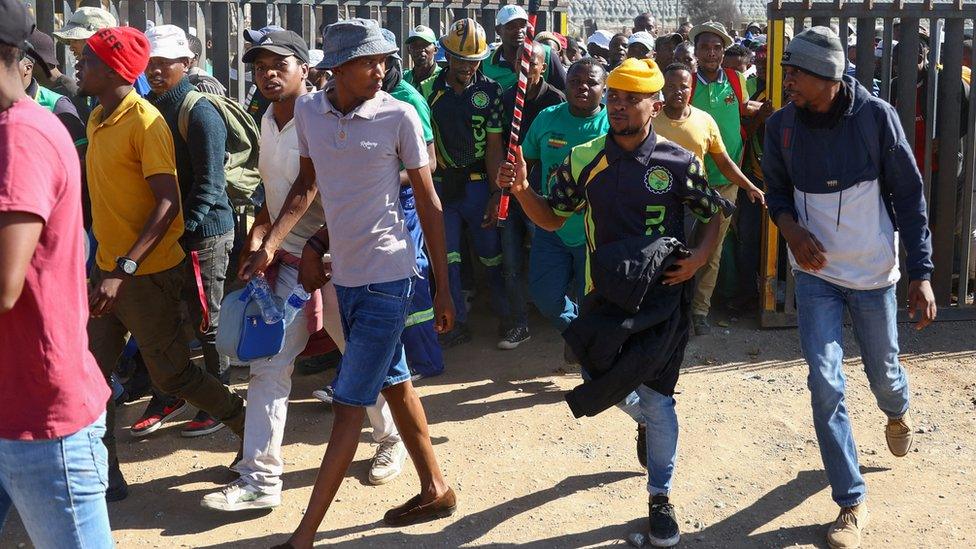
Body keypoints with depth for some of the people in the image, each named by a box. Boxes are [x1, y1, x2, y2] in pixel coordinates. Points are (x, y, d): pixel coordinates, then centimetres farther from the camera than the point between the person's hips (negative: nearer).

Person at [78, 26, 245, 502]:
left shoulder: (146, 123, -17)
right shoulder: (97, 120, 9)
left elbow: (168, 203, -23)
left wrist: (125, 269, -29)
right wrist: (105, 262, 18)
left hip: (147, 272, -8)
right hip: (109, 268, 8)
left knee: (172, 374, 3)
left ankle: (251, 430, 23)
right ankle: (105, 474, 15)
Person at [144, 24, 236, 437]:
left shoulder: (200, 113, -14)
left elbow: (208, 184, -19)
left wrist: (182, 228, -24)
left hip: (203, 234, -7)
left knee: (207, 324, 4)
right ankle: (166, 398, 27)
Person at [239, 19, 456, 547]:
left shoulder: (398, 115, -13)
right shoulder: (308, 110, 0)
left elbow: (428, 201, -7)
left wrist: (443, 287, -5)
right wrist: (271, 242, -1)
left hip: (388, 275, -6)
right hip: (345, 272, 6)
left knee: (349, 405, -4)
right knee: (393, 383, 17)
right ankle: (435, 489, 34)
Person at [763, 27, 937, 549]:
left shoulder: (876, 116, -15)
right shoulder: (781, 125, -8)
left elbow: (909, 196, -9)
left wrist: (921, 274, -12)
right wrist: (791, 229, -15)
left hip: (873, 272, -1)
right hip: (815, 272, 1)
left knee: (883, 373, 15)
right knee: (825, 383, -8)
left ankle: (897, 411, 56)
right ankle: (851, 502, 7)